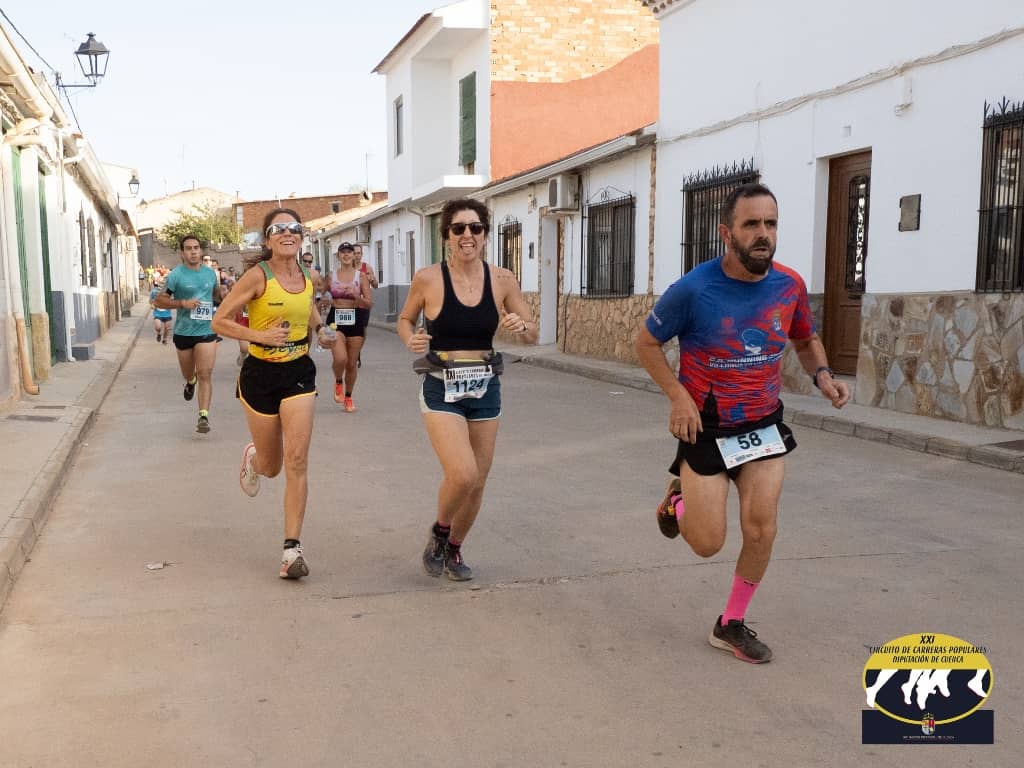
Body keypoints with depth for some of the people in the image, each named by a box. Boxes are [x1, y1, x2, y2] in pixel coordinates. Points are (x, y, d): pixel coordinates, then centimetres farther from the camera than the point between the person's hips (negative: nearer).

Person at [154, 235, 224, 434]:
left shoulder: (210, 273, 5)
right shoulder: (176, 275, -6)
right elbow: (159, 300, -6)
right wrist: (183, 303, -17)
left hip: (206, 330, 0)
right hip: (183, 332, 0)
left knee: (205, 374, -11)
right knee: (188, 373, 18)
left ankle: (204, 416, -12)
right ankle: (191, 382, 56)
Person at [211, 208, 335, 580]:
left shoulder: (308, 278, 4)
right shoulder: (257, 276, -11)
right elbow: (220, 320, -10)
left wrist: (320, 333, 6)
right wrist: (261, 336, -22)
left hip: (299, 373, 3)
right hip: (260, 374, -3)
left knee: (297, 460, -10)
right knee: (272, 466, 11)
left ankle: (292, 547, -6)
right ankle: (252, 458, 50)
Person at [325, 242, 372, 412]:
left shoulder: (361, 276, 2)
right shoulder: (331, 276, 3)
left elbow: (369, 303, -3)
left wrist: (356, 296, -19)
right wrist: (329, 301, -3)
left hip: (355, 321, 1)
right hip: (336, 320, -1)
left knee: (352, 364, 7)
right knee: (340, 358, -21)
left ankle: (348, 397, 27)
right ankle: (338, 382, 12)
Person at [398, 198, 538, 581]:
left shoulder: (502, 280, -3)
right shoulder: (428, 278, -8)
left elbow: (533, 335, 5)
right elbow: (404, 320, 9)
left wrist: (521, 327, -17)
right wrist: (411, 339, -13)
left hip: (485, 389, 3)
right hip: (442, 390, -3)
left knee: (477, 483, 10)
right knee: (462, 475, -19)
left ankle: (454, 549, 38)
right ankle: (439, 532, 14)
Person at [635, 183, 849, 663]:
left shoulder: (789, 285, -7)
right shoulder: (693, 290, -20)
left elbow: (806, 340, 12)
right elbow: (645, 343, -6)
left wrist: (822, 375, -9)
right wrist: (678, 396, -18)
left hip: (764, 425, 3)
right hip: (706, 429, -3)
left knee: (761, 530, -4)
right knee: (708, 544, -1)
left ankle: (731, 625, 19)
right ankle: (678, 496, 35)